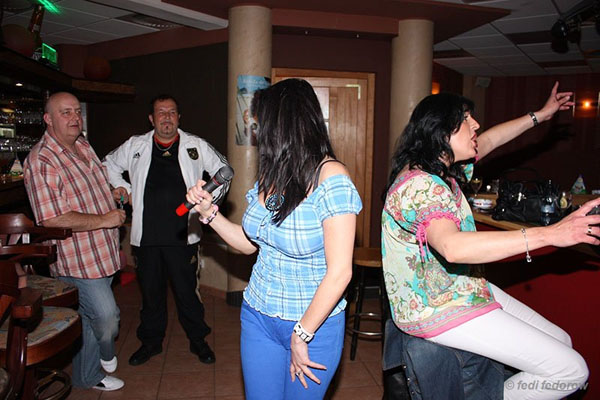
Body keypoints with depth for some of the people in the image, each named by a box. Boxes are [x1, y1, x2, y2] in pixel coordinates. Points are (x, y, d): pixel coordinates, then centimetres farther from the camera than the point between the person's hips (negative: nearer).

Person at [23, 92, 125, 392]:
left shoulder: (82, 145, 8)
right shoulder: (41, 161, -20)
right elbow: (52, 219, -27)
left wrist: (114, 191, 11)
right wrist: (104, 220, -22)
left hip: (101, 253, 9)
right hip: (77, 260, -9)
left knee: (90, 317, 20)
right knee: (106, 317, -3)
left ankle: (87, 376, 39)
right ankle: (106, 353, 32)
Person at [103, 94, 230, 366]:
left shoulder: (196, 146, 2)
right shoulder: (135, 146, 7)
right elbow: (109, 164, 24)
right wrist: (121, 187, 9)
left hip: (182, 235, -2)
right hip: (147, 235, 2)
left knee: (187, 291, 6)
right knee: (150, 290, 14)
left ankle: (198, 341, 26)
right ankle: (151, 341, 33)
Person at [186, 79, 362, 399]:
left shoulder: (331, 178, -21)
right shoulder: (269, 174, -2)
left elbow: (339, 272, -22)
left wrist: (301, 336, -15)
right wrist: (209, 212, 0)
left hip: (315, 324, -5)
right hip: (257, 315, 6)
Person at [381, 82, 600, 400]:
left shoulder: (442, 169, 5)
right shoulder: (420, 185, -26)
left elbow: (485, 142, 24)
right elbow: (453, 247, -43)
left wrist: (540, 115, 32)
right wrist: (549, 234, -43)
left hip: (460, 287, 10)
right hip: (434, 309, -10)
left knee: (560, 342, 12)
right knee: (571, 370, -9)